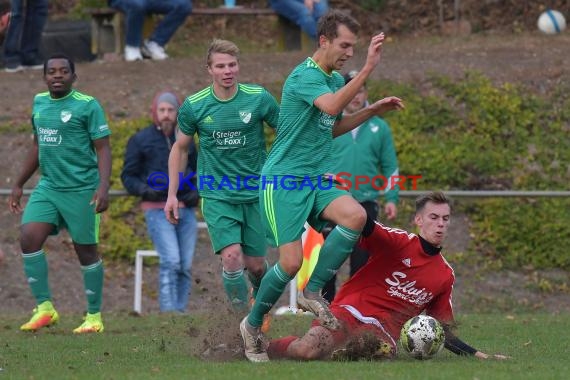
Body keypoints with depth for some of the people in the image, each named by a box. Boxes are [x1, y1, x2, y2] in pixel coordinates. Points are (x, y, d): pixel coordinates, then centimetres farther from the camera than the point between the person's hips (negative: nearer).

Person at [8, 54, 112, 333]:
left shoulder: (87, 105, -8)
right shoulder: (39, 103, 11)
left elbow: (103, 149, -9)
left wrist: (103, 187, -21)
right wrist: (19, 185, 24)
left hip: (81, 190, -6)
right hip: (48, 187, 6)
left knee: (86, 249, 2)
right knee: (29, 237, -11)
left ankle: (94, 317, 13)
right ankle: (44, 308, -4)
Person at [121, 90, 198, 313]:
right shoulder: (140, 141, 2)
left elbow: (196, 173, 24)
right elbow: (128, 176, 2)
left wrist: (196, 193, 3)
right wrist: (146, 190, -17)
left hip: (186, 211, 5)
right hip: (158, 210, -5)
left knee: (185, 267, 2)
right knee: (170, 262, -19)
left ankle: (180, 312, 8)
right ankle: (168, 312, -21)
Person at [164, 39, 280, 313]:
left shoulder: (259, 98, -7)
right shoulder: (194, 106, -5)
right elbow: (180, 148, 9)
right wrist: (172, 195, 7)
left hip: (255, 193, 1)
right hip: (216, 195, -1)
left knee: (255, 264, 6)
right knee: (232, 256, -19)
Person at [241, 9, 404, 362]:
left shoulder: (337, 79, 12)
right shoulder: (304, 76, -15)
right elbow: (331, 106, -35)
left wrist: (373, 111, 14)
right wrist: (368, 68, -40)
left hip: (319, 176, 7)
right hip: (284, 178, -7)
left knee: (355, 215, -23)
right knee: (292, 261, -13)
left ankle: (312, 292, -9)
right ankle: (253, 324, 13)